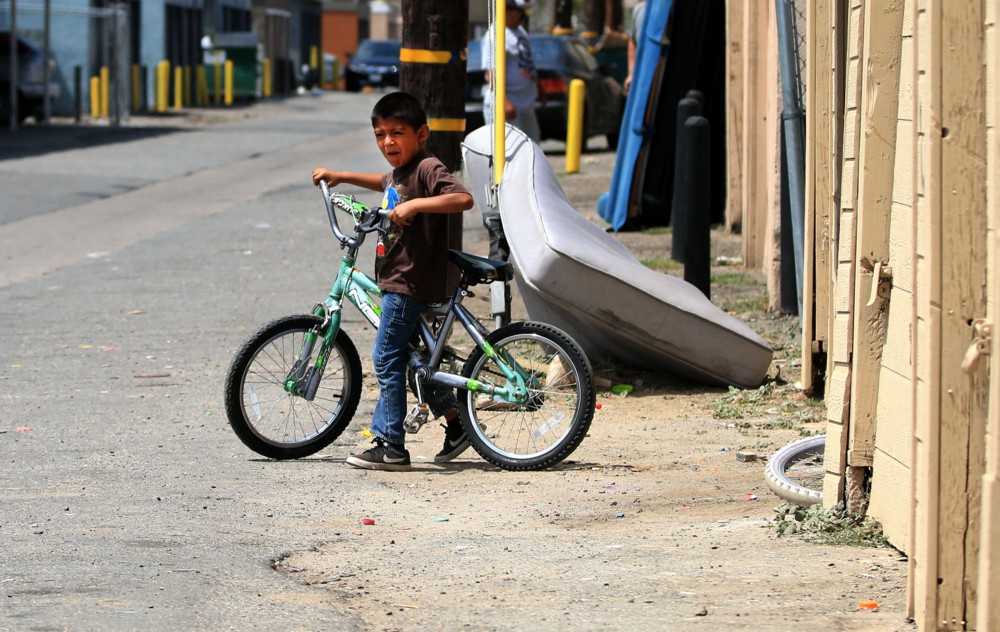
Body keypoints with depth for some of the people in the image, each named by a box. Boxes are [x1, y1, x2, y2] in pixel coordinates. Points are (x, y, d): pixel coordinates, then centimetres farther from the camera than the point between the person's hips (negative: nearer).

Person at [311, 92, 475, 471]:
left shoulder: (427, 169, -16)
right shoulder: (399, 172, 13)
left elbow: (463, 198, -31)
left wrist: (415, 205, -35)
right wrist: (342, 177, 37)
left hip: (410, 283, -10)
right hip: (396, 280, 10)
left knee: (387, 359, -5)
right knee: (413, 354, 18)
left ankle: (391, 447, 0)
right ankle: (455, 423, 26)